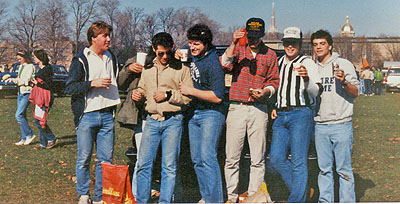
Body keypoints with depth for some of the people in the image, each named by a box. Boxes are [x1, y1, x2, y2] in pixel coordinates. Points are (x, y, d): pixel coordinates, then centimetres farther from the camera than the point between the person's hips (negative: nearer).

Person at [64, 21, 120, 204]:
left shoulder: (111, 58, 16)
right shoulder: (81, 60, -2)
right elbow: (69, 87, -8)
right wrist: (92, 83, -18)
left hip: (107, 115, 4)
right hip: (87, 116, -4)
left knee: (106, 159, 4)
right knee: (84, 158, 2)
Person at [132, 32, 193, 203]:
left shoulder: (181, 68, 1)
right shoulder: (147, 68, 15)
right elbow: (142, 88, 27)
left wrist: (168, 95, -11)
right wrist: (136, 94, 5)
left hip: (173, 120, -3)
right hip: (152, 120, 4)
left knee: (169, 166, -1)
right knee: (143, 163, 3)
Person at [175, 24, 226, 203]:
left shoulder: (213, 64, -19)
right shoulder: (191, 53, 5)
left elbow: (217, 97, -20)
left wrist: (191, 91, -18)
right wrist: (178, 55, 4)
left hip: (211, 114, -8)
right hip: (193, 113, 8)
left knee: (208, 157, -13)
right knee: (197, 159, 10)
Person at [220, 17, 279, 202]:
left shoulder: (270, 55, 10)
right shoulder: (238, 48, 7)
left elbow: (274, 81, 13)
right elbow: (226, 64, -11)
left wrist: (265, 91, -7)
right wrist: (233, 43, -23)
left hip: (258, 109, 1)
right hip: (236, 108, -1)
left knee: (257, 159, 3)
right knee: (232, 157, 1)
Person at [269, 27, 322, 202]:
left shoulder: (307, 63, -1)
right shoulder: (278, 63, 18)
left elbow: (315, 92, -13)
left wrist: (306, 78, -33)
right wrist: (274, 108, 15)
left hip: (300, 114, -6)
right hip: (280, 116, 6)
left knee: (298, 161, -7)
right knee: (276, 158, 1)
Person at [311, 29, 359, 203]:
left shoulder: (344, 64, 1)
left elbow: (355, 93, -2)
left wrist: (344, 81, -20)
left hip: (341, 125, -4)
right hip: (320, 125, 4)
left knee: (344, 168, -1)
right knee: (324, 168, 9)